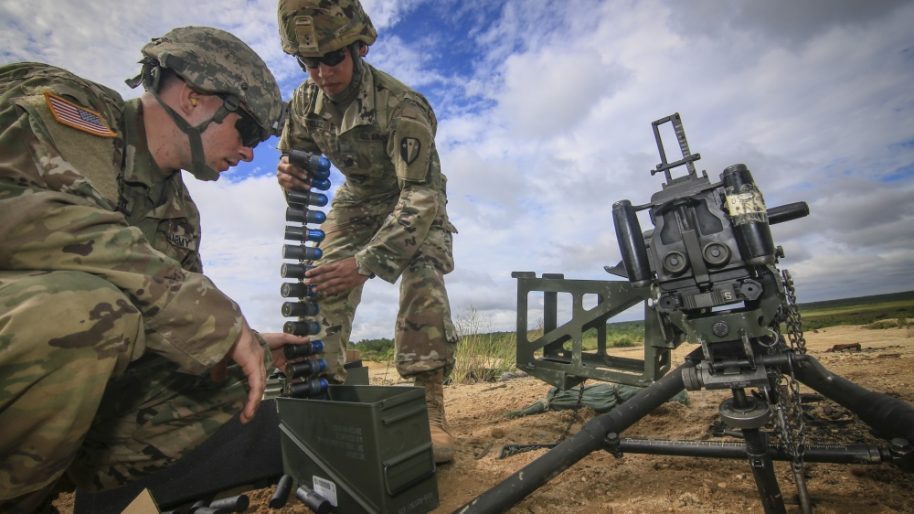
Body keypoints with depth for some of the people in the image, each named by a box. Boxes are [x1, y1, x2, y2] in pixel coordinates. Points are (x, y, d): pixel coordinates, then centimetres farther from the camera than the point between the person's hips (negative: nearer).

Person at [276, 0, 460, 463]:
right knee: (324, 290, -8)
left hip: (412, 202, -5)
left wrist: (366, 263, -48)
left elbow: (421, 195, -40)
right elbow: (293, 156, 2)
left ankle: (430, 411, -21)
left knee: (422, 283, -28)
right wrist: (289, 174, -26)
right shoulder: (305, 101, -13)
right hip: (356, 201, 5)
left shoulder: (401, 107, -32)